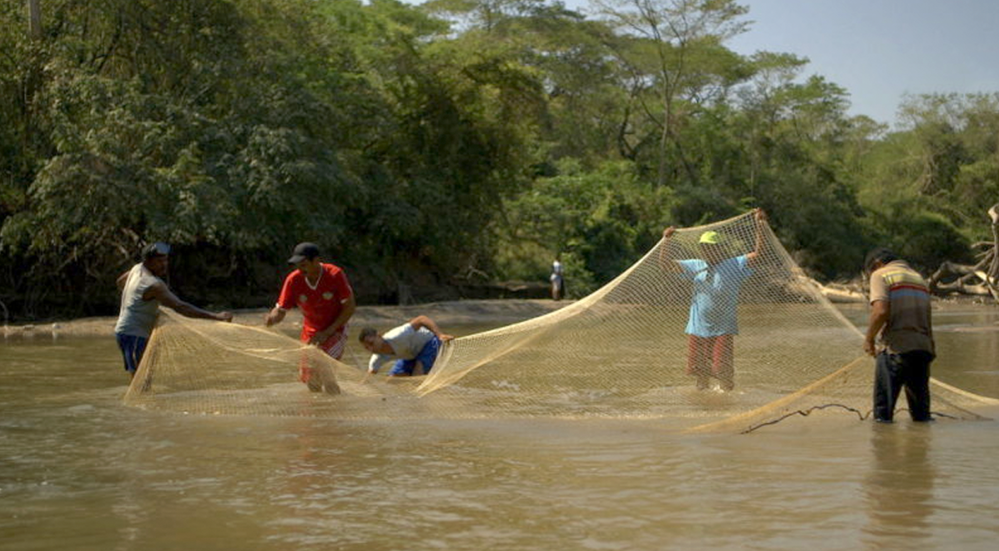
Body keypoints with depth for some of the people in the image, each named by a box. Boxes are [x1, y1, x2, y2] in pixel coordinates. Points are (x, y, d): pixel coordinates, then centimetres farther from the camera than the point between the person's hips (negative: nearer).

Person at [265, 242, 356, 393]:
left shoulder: (335, 274, -20)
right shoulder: (293, 280, -13)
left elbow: (350, 306, -15)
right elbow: (281, 309, -8)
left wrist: (328, 332, -20)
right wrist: (272, 318, -33)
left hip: (335, 331, -3)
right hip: (310, 334, 4)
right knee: (308, 378, 0)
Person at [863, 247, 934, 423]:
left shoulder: (881, 275, 2)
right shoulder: (918, 278, 25)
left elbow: (881, 311, -15)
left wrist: (869, 338, -3)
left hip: (896, 347, -7)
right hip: (923, 348, 7)